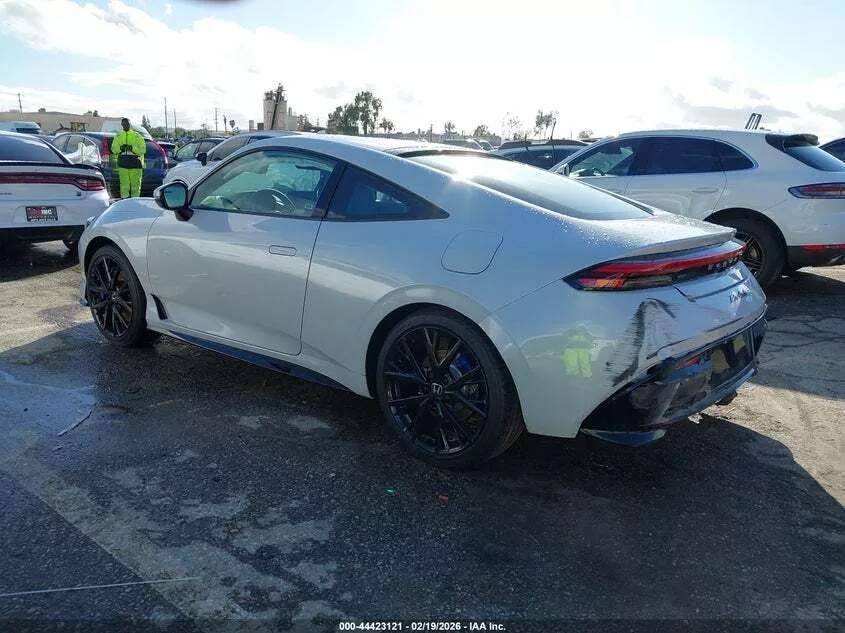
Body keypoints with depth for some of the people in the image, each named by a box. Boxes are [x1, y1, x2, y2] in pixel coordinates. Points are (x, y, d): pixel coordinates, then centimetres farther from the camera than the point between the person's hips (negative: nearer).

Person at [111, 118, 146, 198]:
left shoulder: (137, 136, 5)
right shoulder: (118, 136, 16)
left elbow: (143, 149, -4)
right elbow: (113, 149, 12)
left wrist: (132, 148, -19)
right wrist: (120, 148, -9)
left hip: (135, 164, -2)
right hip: (122, 164, 2)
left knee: (135, 186, -1)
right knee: (124, 185, -1)